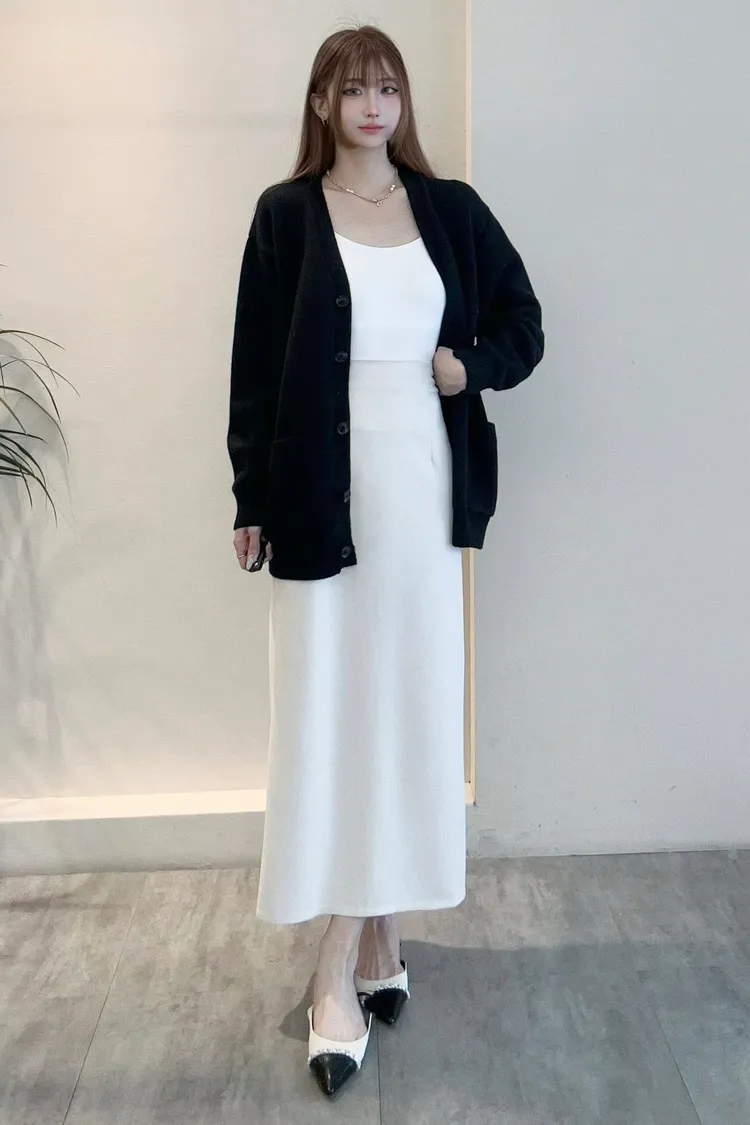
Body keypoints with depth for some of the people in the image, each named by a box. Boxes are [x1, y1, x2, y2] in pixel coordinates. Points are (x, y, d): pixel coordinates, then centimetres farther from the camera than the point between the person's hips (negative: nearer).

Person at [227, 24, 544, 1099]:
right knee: (329, 710, -1)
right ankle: (351, 959, 10)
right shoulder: (286, 214, 3)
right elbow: (255, 363, 1)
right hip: (324, 491, -2)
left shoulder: (451, 208, 10)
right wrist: (253, 500, -2)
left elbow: (522, 321, 16)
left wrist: (473, 366, -5)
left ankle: (365, 936, 23)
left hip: (423, 486, 3)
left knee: (411, 704, 6)